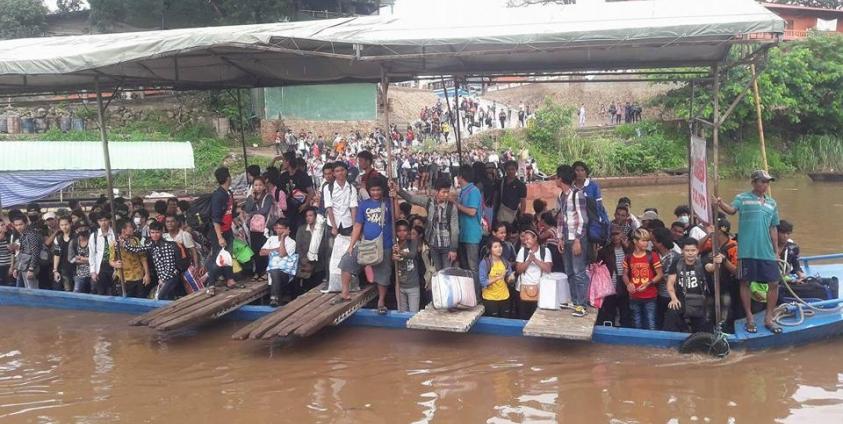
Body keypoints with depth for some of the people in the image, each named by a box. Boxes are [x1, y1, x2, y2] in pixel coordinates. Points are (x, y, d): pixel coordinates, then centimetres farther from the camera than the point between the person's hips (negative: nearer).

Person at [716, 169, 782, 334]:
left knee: (774, 283, 3)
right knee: (745, 283, 3)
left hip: (767, 252, 4)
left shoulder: (772, 203, 13)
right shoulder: (742, 198, 0)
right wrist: (721, 204, -41)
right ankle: (750, 318, 17)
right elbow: (732, 210, -20)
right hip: (747, 251, -4)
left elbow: (773, 228, 17)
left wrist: (776, 249, 15)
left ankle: (768, 318, 17)